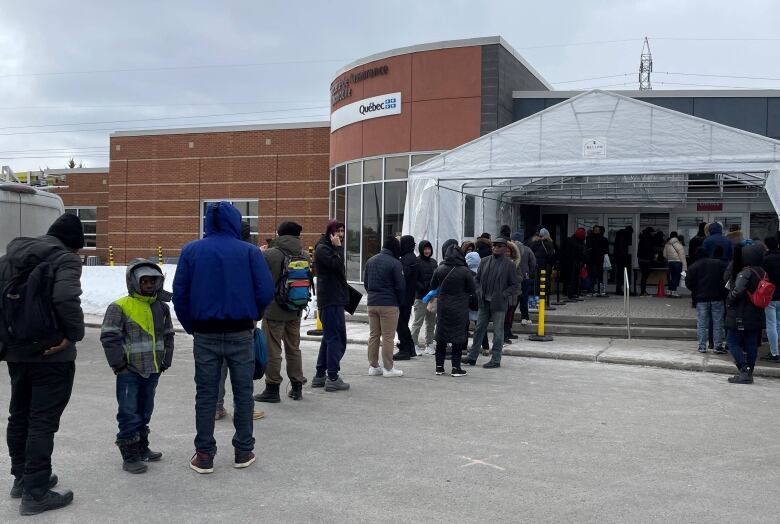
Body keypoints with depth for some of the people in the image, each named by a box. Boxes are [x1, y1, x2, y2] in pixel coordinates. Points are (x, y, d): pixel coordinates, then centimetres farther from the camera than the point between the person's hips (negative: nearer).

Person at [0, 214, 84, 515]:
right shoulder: (65, 259, -12)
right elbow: (66, 298, -29)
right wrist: (74, 334, -17)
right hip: (51, 354, -7)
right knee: (43, 421, -3)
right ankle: (35, 493, 0)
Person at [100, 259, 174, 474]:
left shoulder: (161, 307, 8)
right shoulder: (120, 307, -11)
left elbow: (167, 335, 17)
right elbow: (109, 338, -12)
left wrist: (165, 361, 9)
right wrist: (119, 365, -13)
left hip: (152, 371, 6)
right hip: (129, 372, -6)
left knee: (145, 411, 18)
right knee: (129, 413, -2)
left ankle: (142, 448, 32)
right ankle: (129, 456, 6)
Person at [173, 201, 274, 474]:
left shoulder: (191, 250, 0)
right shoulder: (249, 252, -5)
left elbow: (179, 293, -2)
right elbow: (266, 291, -10)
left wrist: (191, 327, 6)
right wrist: (253, 317, 7)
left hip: (205, 335, 1)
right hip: (241, 334, -1)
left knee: (205, 394, 10)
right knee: (243, 393, 11)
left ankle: (204, 455, 13)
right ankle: (243, 451, 17)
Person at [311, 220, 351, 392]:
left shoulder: (329, 248, 22)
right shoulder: (322, 249, -9)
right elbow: (337, 264, -22)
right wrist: (338, 247, -15)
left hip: (335, 299, 11)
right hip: (331, 300, -11)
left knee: (329, 337, 14)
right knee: (337, 339, -11)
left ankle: (320, 375, 19)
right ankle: (332, 378, -10)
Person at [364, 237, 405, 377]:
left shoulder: (370, 261, 10)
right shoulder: (395, 263, -11)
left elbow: (365, 282, 14)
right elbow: (400, 286, -10)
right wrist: (400, 302, 4)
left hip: (372, 303, 6)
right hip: (389, 304, -6)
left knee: (373, 335, 12)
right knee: (388, 337, -1)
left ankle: (373, 366, 16)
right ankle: (388, 368, 3)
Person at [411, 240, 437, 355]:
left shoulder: (433, 262, 14)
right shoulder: (416, 262, -6)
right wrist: (423, 288, -20)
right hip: (420, 297, -6)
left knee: (431, 322, 11)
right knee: (418, 322, -4)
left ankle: (429, 344, 19)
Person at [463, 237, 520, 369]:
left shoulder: (509, 264, -4)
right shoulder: (484, 262, 8)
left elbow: (515, 286, -3)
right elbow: (477, 279, 17)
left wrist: (503, 295, -14)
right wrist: (478, 292, 1)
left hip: (498, 304, -4)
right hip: (484, 303, 4)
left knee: (498, 332, 3)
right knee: (479, 329, 9)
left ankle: (496, 360, 10)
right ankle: (472, 357, 16)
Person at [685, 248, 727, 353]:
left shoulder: (693, 267, -3)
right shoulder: (719, 263, 3)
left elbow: (688, 283, -6)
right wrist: (723, 291, 14)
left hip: (701, 298, -1)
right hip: (717, 298, 1)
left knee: (701, 324, 4)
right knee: (718, 323, 7)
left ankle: (702, 347, 4)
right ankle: (718, 346, 8)